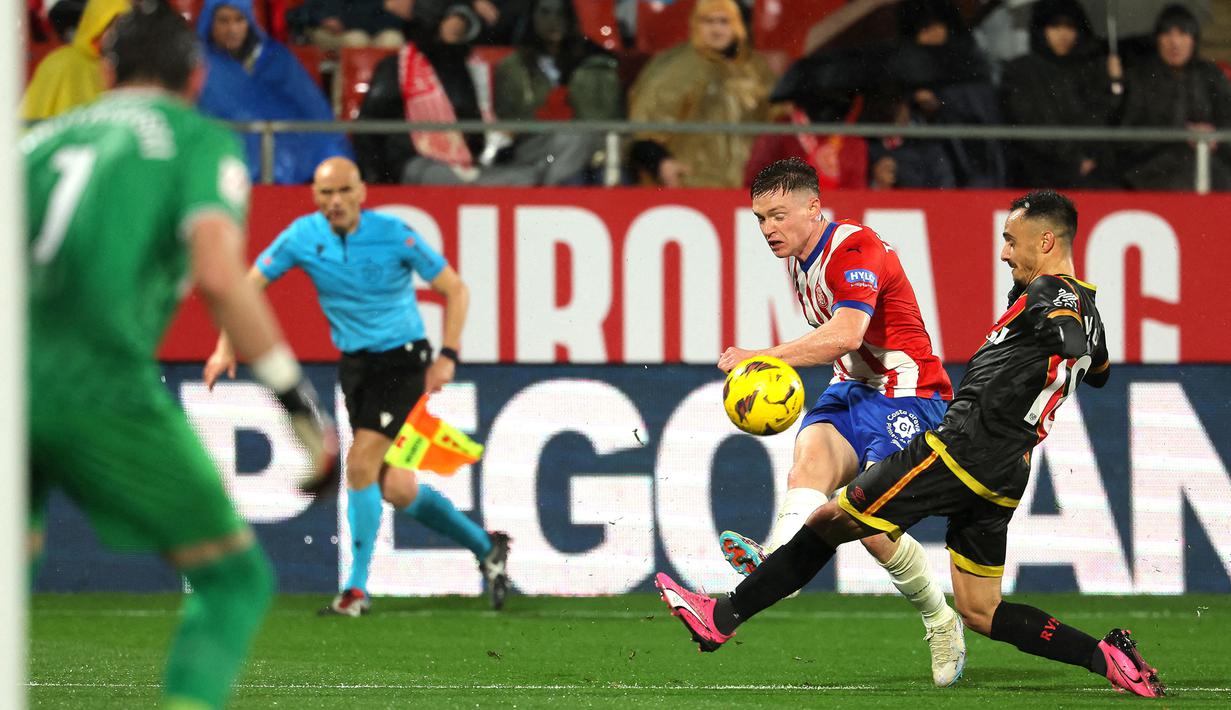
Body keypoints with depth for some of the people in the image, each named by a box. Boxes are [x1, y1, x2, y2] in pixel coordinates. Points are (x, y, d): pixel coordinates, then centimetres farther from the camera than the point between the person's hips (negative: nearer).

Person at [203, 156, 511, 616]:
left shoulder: (393, 235, -15)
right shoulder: (303, 237, -6)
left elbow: (454, 289, -7)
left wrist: (447, 356, -16)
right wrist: (226, 347, -9)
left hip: (402, 361, -5)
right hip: (354, 366, 5)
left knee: (361, 464, -19)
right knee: (396, 490, 6)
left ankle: (357, 587, -9)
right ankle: (485, 547, 26)